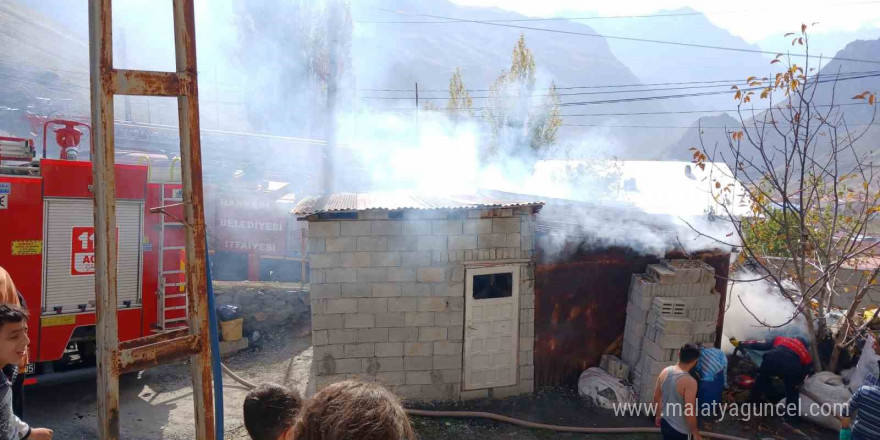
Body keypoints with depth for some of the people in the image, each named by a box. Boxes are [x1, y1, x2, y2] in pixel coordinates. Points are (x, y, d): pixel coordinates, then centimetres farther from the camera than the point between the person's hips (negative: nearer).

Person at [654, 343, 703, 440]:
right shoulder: (690, 382, -27)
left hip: (665, 422, 6)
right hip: (680, 429, -6)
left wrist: (658, 415, 20)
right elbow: (689, 412, -25)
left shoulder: (665, 371, -6)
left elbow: (656, 397, 5)